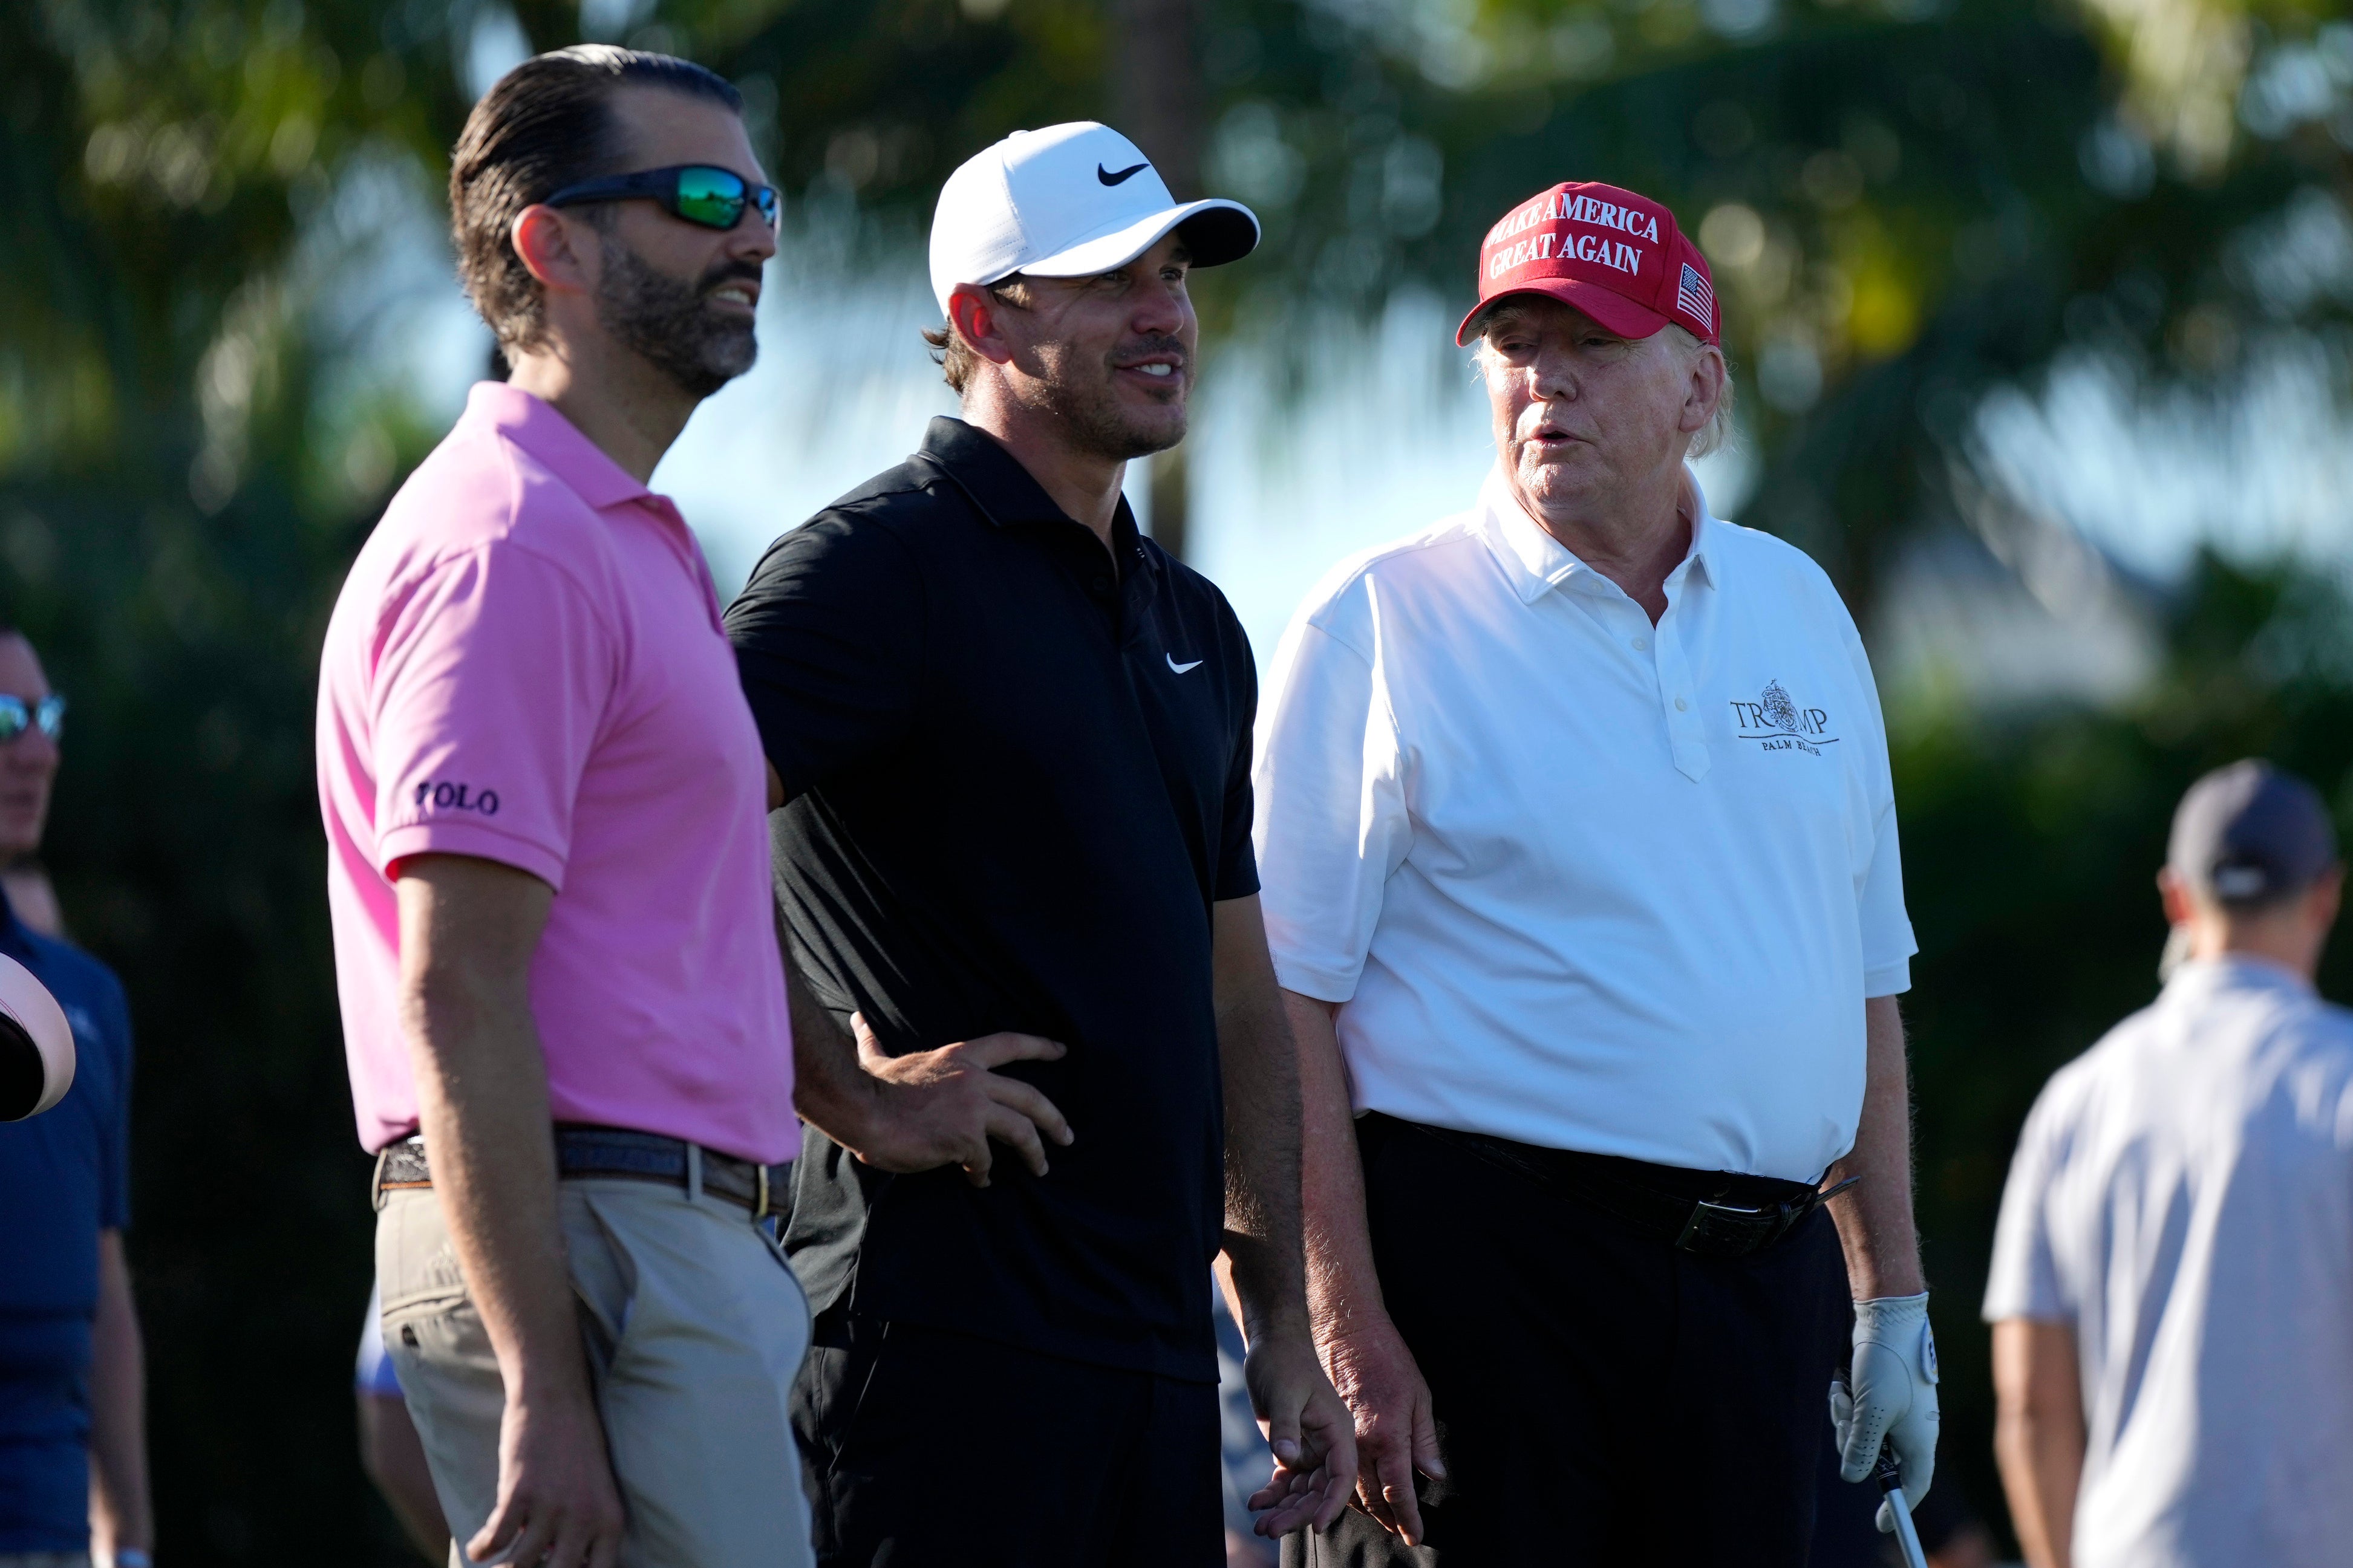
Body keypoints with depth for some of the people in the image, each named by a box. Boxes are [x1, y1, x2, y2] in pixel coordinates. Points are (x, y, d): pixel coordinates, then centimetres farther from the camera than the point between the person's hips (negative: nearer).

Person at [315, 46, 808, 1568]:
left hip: (688, 1258, 10)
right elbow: (455, 996, -19)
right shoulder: (506, 545, -12)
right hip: (586, 1254, -10)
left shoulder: (632, 542, 22)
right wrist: (545, 1393, -23)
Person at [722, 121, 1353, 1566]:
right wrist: (859, 1096, -16)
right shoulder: (884, 565, -6)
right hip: (950, 1327, -8)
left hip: (1160, 1338, 8)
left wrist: (1283, 1329, 18)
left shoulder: (1195, 626, 20)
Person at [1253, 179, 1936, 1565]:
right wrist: (1346, 1330, -15)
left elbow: (1869, 977, 20)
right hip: (1475, 1268, -5)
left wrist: (1898, 1298, 16)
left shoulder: (1797, 611, 15)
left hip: (1760, 1282, 5)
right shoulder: (1382, 624, -1)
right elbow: (1287, 998, -7)